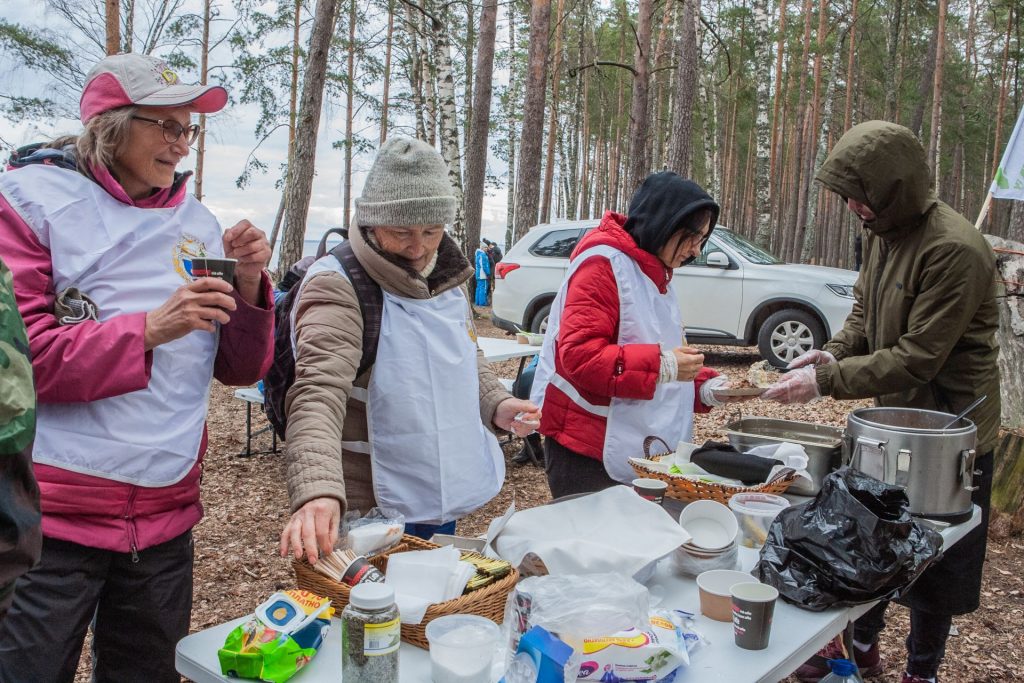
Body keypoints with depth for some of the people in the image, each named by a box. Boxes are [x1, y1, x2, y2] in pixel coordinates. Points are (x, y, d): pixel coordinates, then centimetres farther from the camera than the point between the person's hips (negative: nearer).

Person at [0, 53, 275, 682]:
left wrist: (249, 285, -9)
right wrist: (148, 328, -23)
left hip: (166, 518, 4)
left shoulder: (197, 222, 7)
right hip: (51, 516, -4)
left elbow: (240, 369, 8)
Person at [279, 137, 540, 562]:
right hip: (370, 513, -7)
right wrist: (318, 492, -48)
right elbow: (319, 394, -33)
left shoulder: (445, 278, 4)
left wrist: (496, 405, -1)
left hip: (444, 500, 7)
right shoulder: (338, 287, -20)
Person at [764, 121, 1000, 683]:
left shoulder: (954, 250, -26)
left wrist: (826, 381, -29)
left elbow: (917, 359, -27)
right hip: (894, 414, 8)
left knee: (936, 561, 9)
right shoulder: (880, 231, 1)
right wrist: (834, 352, -10)